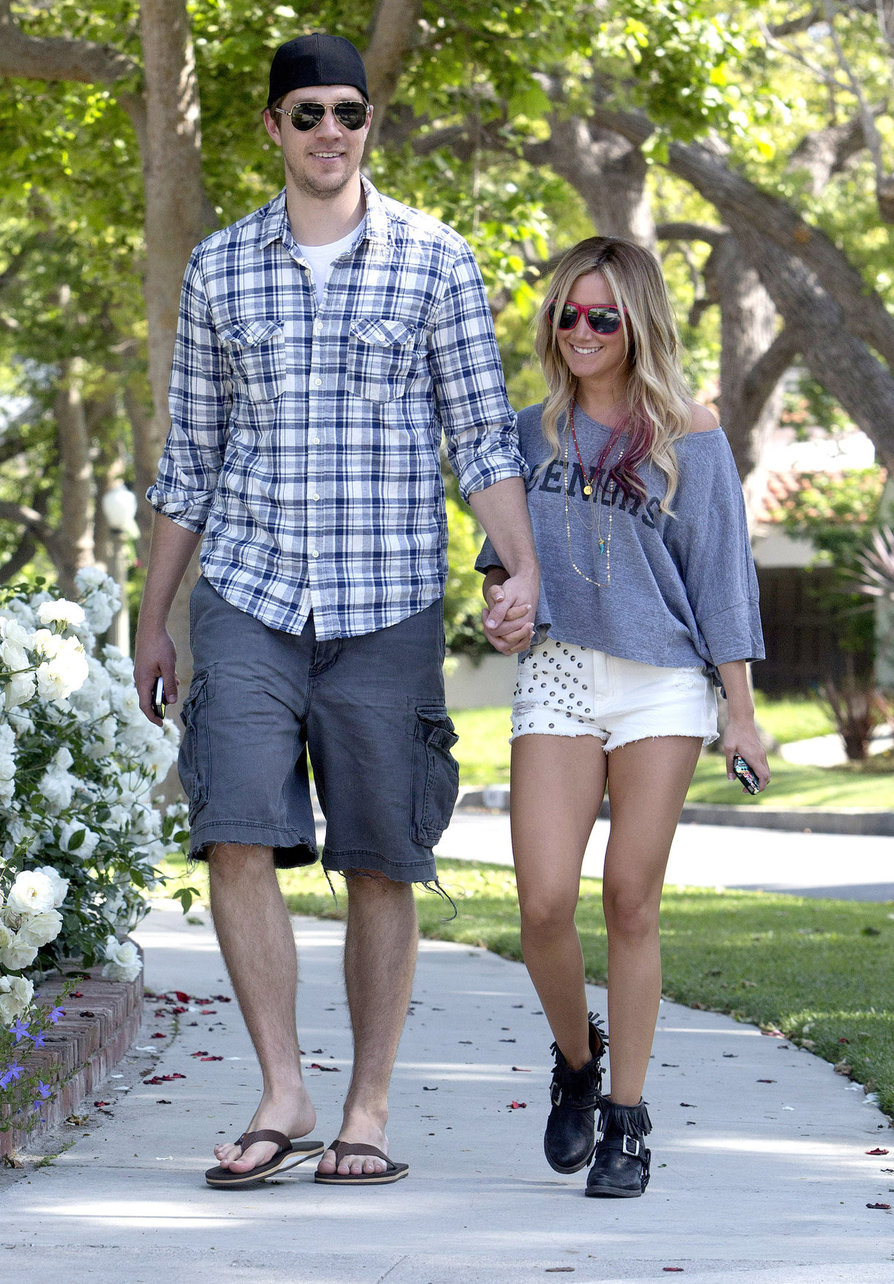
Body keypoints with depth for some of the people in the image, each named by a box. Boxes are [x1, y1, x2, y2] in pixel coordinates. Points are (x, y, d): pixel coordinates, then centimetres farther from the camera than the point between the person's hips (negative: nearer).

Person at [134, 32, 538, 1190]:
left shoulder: (434, 261, 3)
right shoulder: (219, 268, 9)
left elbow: (483, 434, 3)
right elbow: (190, 454, 14)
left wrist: (524, 570, -11)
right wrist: (153, 616, 14)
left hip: (386, 603, -1)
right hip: (247, 591, 1)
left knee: (381, 864, 1)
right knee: (236, 837, -12)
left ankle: (367, 1112, 11)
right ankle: (283, 1096, -3)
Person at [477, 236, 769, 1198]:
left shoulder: (689, 436, 3)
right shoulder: (533, 433, 12)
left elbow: (720, 574, 3)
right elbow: (502, 554, 25)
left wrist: (741, 715, 0)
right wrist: (499, 587, 1)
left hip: (662, 682, -2)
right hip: (557, 676, 2)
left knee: (631, 903, -2)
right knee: (544, 903, -10)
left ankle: (626, 1119, 8)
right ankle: (576, 1058, 18)